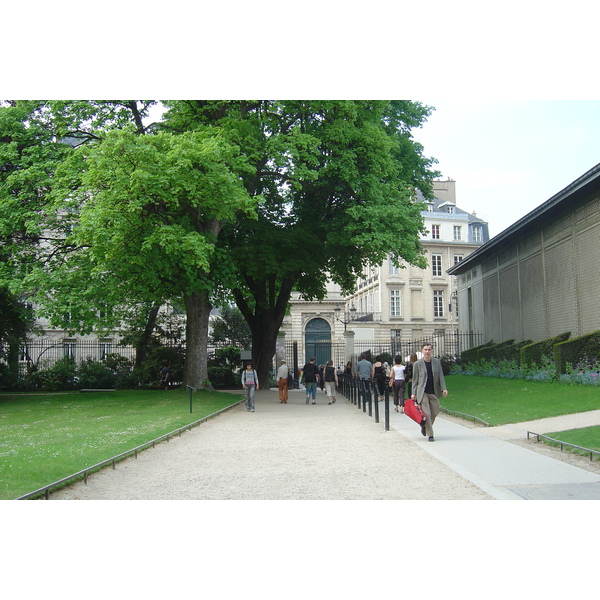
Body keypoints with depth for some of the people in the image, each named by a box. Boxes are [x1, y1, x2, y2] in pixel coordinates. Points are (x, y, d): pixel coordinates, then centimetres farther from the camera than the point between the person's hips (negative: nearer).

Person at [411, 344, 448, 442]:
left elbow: (441, 376, 6)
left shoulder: (437, 362, 6)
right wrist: (414, 393, -1)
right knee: (427, 413, -8)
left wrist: (443, 388, -7)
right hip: (422, 392, -3)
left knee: (435, 412, 9)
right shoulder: (417, 364, -2)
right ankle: (430, 435, 1)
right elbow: (415, 380, 2)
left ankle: (425, 426, 35)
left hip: (434, 392, 4)